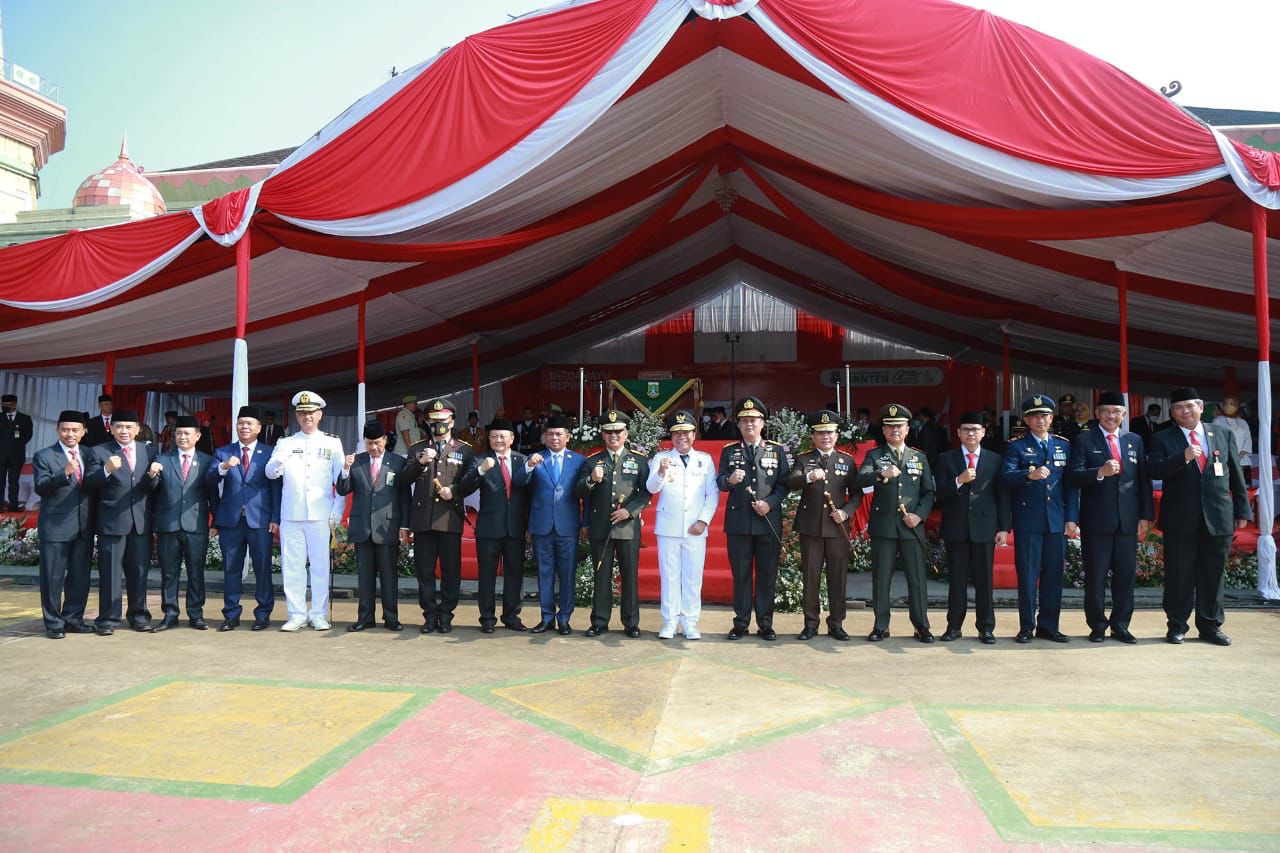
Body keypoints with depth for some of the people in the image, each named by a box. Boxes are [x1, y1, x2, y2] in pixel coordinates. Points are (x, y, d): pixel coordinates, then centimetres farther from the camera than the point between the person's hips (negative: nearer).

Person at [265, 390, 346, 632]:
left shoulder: (332, 443, 8)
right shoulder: (285, 443, 10)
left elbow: (341, 481, 5)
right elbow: (270, 473, -4)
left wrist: (336, 514, -3)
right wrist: (278, 462, -28)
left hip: (321, 516, -1)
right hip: (291, 515, 1)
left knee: (320, 565, 1)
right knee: (292, 566, 3)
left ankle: (319, 615, 9)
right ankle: (297, 615, 11)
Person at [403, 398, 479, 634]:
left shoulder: (465, 451, 9)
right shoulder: (417, 449, 14)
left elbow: (472, 481, 3)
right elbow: (405, 479, 4)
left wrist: (454, 491, -13)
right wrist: (420, 462, -12)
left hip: (450, 518, -2)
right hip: (423, 517, 2)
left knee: (451, 570, 2)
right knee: (424, 569, 5)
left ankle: (446, 615, 12)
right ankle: (430, 615, 14)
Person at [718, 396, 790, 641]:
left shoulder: (777, 450, 6)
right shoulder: (729, 451, 7)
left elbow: (784, 483, 2)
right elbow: (719, 483, 2)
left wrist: (770, 503, -13)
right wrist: (730, 480, -21)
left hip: (769, 522, 0)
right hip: (738, 522, 0)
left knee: (767, 574, 5)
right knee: (740, 574, 6)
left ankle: (765, 625, 15)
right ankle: (741, 623, 15)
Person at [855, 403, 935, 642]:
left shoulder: (920, 457, 13)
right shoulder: (874, 456, 6)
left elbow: (929, 492, 10)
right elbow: (861, 480, -12)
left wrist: (919, 515, -6)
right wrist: (882, 474, -30)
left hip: (912, 527, 1)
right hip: (883, 526, -1)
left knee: (917, 577, 1)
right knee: (881, 578, 3)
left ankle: (922, 626, 12)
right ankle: (881, 626, 12)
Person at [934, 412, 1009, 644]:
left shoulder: (995, 459, 8)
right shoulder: (946, 459, 6)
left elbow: (1002, 495, 6)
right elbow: (940, 494, -1)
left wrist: (1004, 527, 0)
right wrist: (959, 481, -18)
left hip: (984, 527, 0)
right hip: (956, 527, 0)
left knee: (984, 580, 4)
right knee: (957, 579, 5)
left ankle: (986, 627, 13)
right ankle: (954, 626, 13)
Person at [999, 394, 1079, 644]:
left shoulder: (1064, 445, 12)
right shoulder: (1016, 446, 1)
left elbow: (1071, 484, 10)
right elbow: (1006, 477, -14)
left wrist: (1071, 518, 3)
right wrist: (1029, 475, -33)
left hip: (1057, 520, 4)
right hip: (1027, 520, -3)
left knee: (1053, 574, 8)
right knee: (1027, 575, 1)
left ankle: (1048, 626, 18)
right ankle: (1027, 627, 10)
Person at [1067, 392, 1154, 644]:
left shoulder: (1135, 440, 13)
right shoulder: (1084, 440, 1)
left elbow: (1143, 480, 10)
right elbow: (1074, 476, -9)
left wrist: (1146, 516, 5)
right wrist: (1100, 472, -26)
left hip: (1128, 519, 3)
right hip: (1096, 519, -3)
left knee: (1126, 575, 7)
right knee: (1095, 576, 3)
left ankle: (1120, 625, 19)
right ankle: (1097, 626, 14)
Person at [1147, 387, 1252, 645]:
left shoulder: (1224, 435, 10)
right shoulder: (1162, 439, 2)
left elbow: (1236, 476, 10)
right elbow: (1154, 471, -10)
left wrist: (1242, 511, 7)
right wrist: (1183, 457, -24)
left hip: (1218, 518, 2)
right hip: (1180, 519, -2)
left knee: (1213, 575, 8)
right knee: (1179, 575, 4)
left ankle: (1210, 626, 20)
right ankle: (1177, 625, 15)